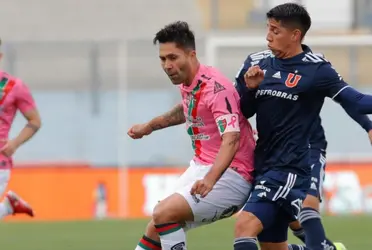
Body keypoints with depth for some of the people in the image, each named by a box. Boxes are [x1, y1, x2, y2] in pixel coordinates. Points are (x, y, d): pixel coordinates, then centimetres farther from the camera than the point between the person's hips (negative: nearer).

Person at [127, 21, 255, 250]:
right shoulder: (186, 83, 6)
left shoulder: (216, 87, -21)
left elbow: (231, 140, -33)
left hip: (230, 174, -9)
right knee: (155, 231, 5)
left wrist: (210, 179, -47)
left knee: (164, 214, -23)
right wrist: (150, 126, 39)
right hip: (200, 169, 9)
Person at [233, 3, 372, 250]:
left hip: (290, 168, -7)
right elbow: (244, 112, 14)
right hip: (264, 165, 7)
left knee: (245, 226, -23)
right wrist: (250, 88, -6)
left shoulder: (316, 69, -9)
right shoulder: (258, 62, 8)